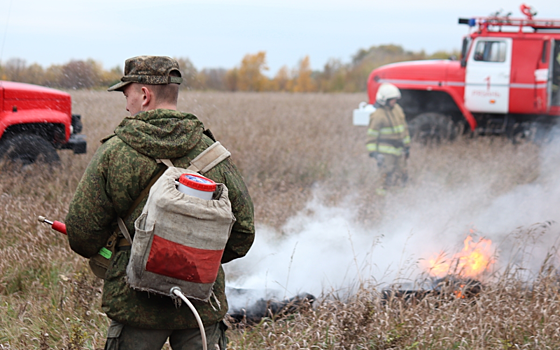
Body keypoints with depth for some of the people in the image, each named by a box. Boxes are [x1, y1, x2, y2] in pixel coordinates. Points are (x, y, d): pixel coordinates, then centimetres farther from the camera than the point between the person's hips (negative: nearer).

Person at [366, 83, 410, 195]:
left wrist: (407, 145, 20)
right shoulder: (378, 115, -14)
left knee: (401, 178, 12)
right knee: (388, 178, -11)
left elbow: (404, 128, 19)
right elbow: (372, 134, -13)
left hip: (399, 150, 8)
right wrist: (373, 151, -19)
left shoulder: (397, 109, 9)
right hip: (386, 152, -8)